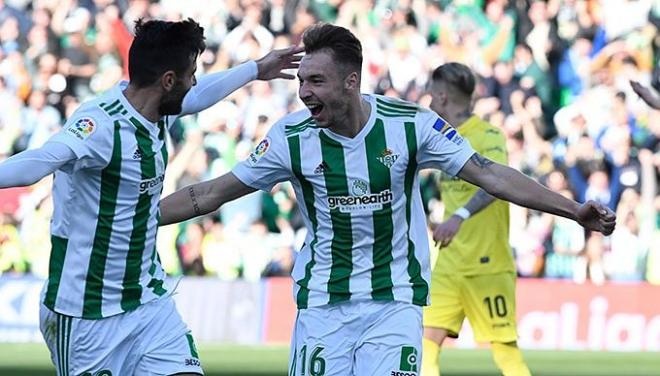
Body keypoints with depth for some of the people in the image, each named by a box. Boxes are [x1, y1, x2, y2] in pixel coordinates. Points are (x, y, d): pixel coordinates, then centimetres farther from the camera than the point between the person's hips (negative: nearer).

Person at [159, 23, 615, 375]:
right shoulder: (291, 136, -7)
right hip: (322, 304, 1)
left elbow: (490, 175, -6)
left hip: (394, 299, -1)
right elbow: (211, 194, 1)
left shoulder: (410, 123, -9)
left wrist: (574, 210, -12)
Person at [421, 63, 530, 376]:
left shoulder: (488, 136, -12)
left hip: (488, 265, -7)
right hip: (447, 267, 8)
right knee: (427, 341, -4)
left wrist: (460, 217, -44)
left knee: (505, 348, -5)